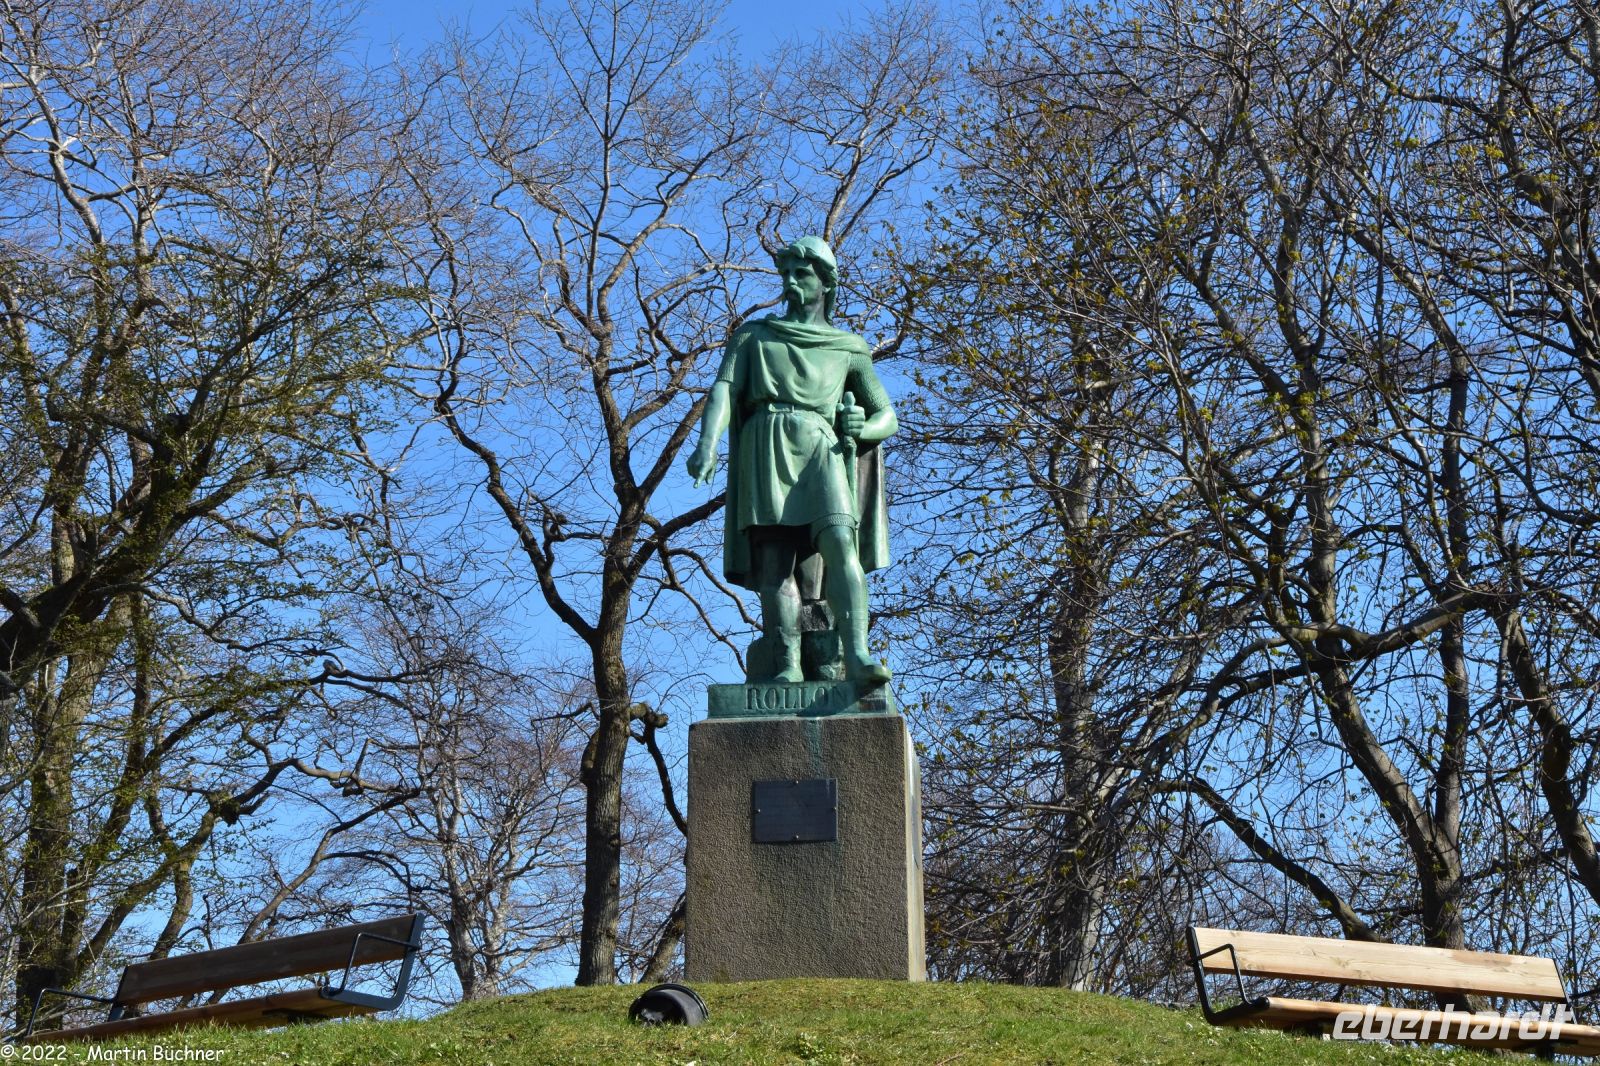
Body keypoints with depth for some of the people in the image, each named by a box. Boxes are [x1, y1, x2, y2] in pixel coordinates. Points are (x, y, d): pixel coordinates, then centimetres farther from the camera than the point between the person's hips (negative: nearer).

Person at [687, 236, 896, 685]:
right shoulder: (753, 336, 23)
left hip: (820, 447, 0)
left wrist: (859, 428, -5)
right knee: (775, 556, -15)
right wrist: (708, 442, -13)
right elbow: (724, 388, 6)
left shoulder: (848, 348, 24)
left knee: (839, 541, -24)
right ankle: (787, 665, -24)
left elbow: (887, 418, 20)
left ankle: (856, 655, -36)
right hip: (765, 447, 0)